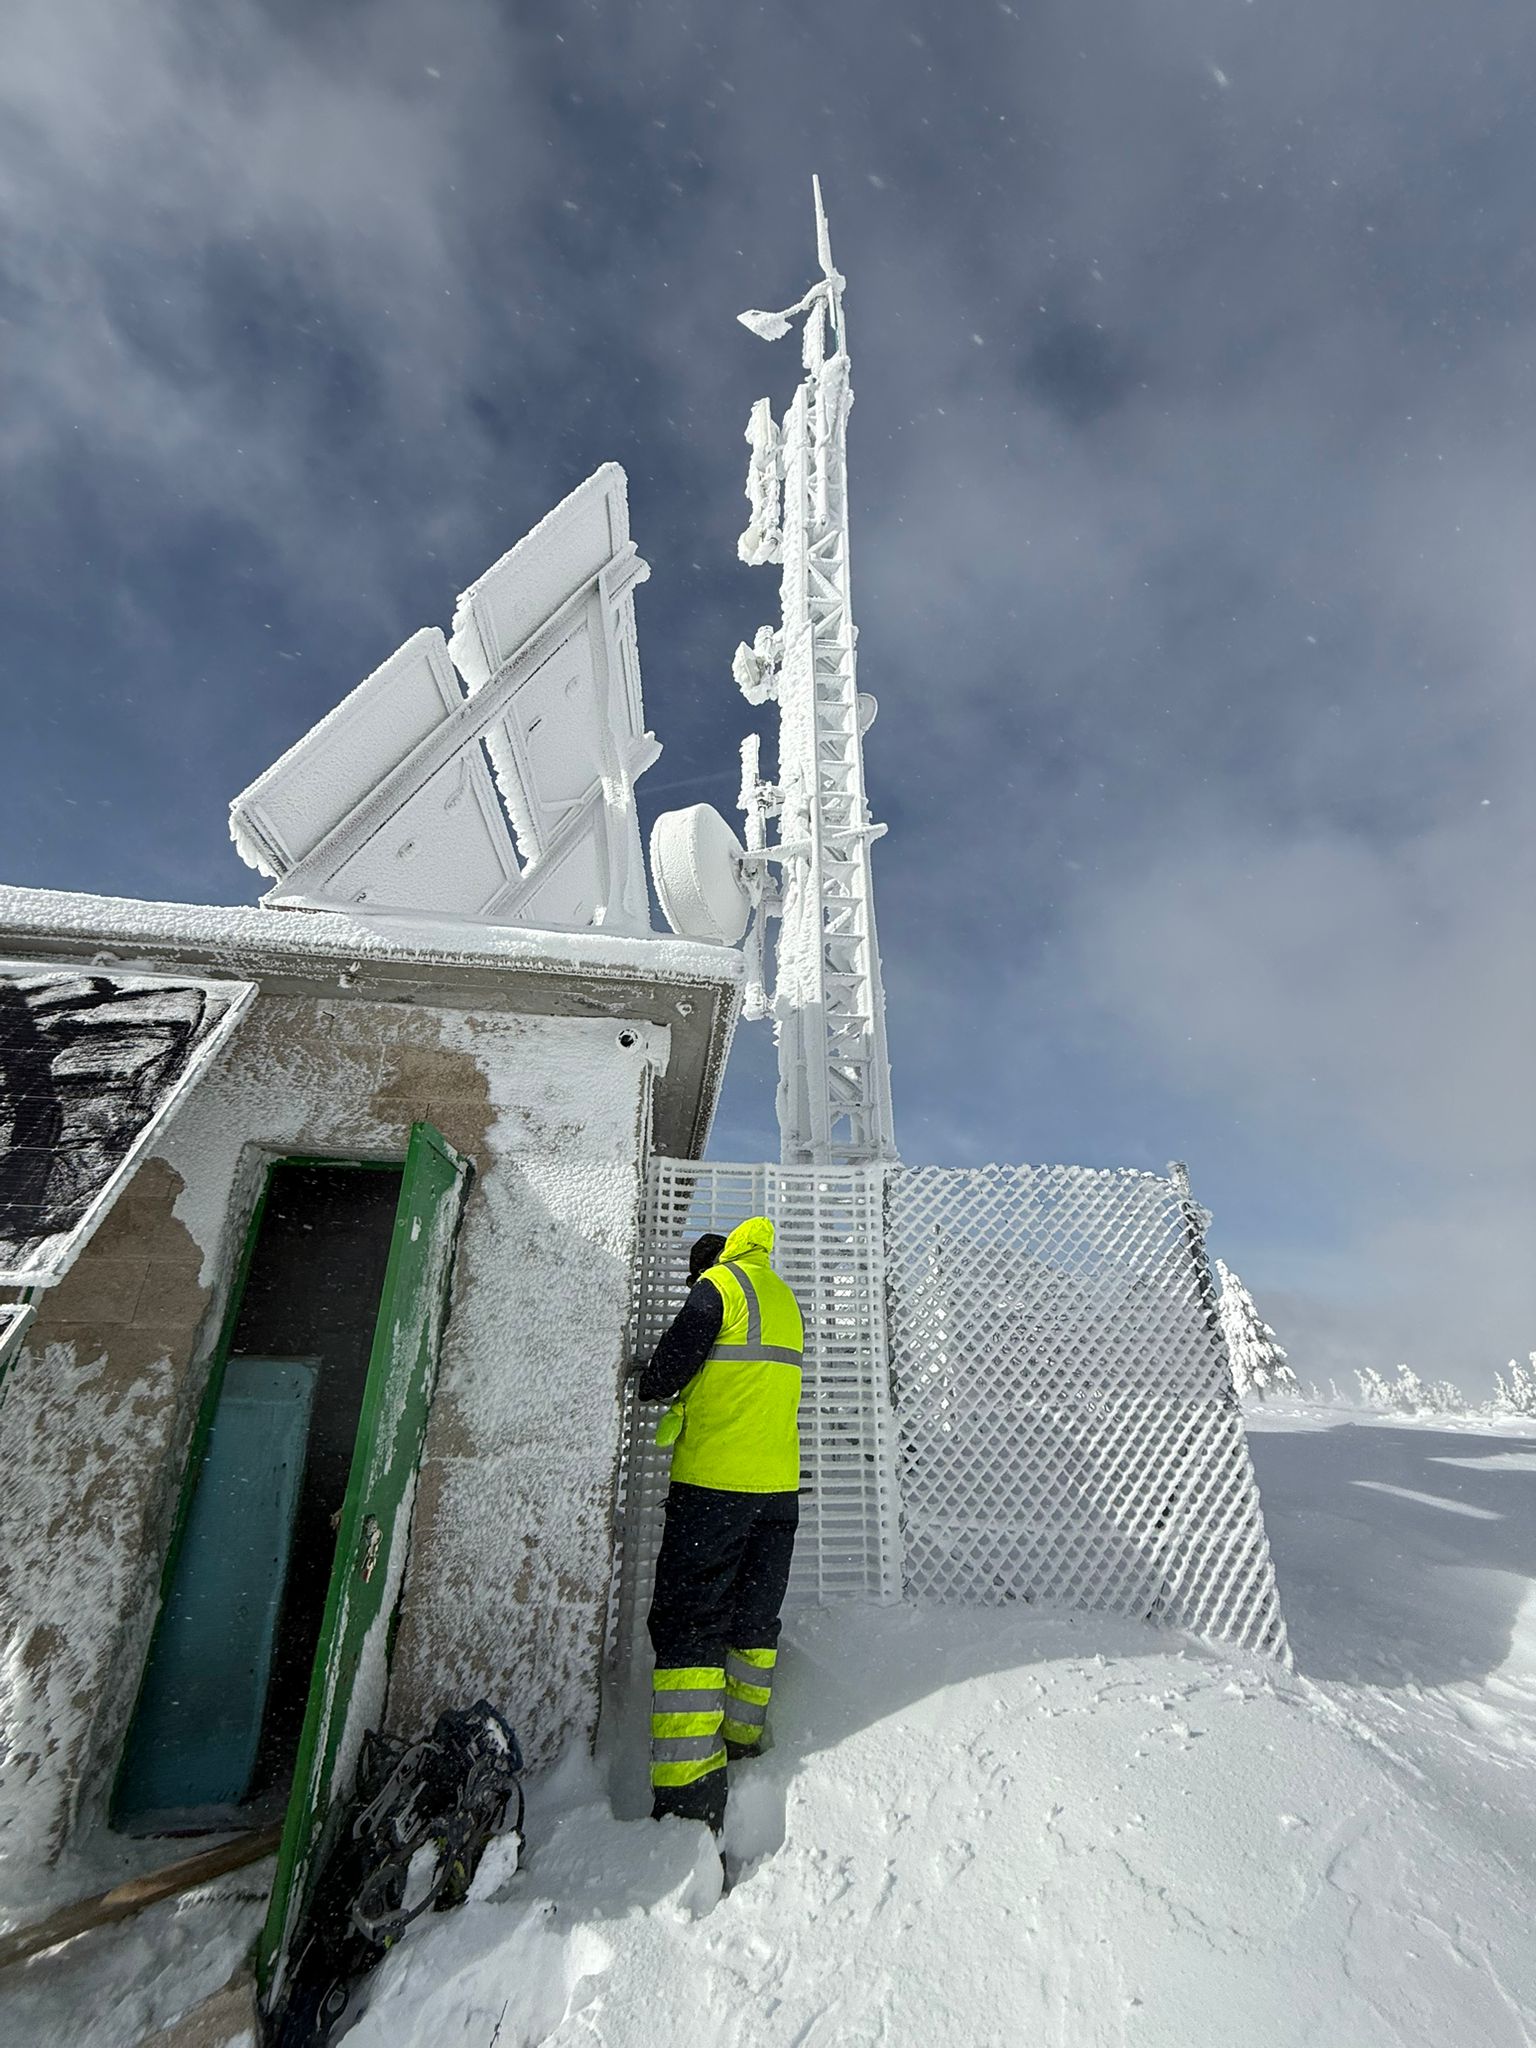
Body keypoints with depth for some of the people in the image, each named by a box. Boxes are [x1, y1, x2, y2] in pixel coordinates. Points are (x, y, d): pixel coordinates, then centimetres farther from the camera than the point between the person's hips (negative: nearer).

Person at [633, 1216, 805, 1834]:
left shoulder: (721, 1283, -9)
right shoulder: (785, 1298, 15)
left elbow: (669, 1366, -10)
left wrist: (648, 1388, 12)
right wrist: (681, 1415, 23)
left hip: (713, 1486, -8)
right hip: (779, 1488, 8)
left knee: (686, 1629, -1)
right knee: (754, 1622, 20)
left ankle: (690, 1798, -2)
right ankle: (743, 1742, 34)